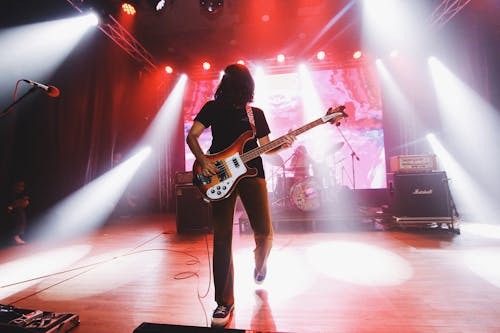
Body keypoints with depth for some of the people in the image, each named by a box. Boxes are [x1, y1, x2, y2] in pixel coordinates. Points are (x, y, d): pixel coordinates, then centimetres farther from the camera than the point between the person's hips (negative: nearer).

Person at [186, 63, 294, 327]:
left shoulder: (256, 113, 15)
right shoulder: (213, 107, 10)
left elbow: (265, 146, 15)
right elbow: (191, 136, 4)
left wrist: (281, 145, -6)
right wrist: (203, 161, -13)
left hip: (252, 173, 2)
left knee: (264, 233, 0)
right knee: (222, 238, -3)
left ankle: (259, 266, 36)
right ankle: (225, 302, 12)